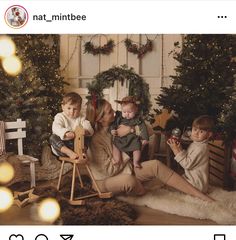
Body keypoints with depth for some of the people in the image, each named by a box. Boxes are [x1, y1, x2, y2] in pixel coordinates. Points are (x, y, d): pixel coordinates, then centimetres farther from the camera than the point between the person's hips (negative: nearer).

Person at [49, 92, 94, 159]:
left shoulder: (81, 118, 9)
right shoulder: (60, 117, 0)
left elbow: (90, 129, -4)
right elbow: (56, 128, -21)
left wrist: (85, 131, -31)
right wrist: (66, 133, -43)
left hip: (76, 144, 2)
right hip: (62, 146, -2)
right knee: (53, 137, -28)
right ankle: (69, 153, -42)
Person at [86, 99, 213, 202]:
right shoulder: (94, 140, -21)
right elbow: (109, 169, -21)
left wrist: (131, 130, -18)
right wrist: (126, 156, -13)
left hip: (125, 169, 7)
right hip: (106, 181, -7)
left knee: (155, 165, -14)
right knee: (129, 179, -40)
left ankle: (198, 194, -14)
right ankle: (145, 193, -4)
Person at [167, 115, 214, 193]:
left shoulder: (201, 148, -25)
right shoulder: (195, 143, 6)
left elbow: (187, 164, -25)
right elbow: (186, 157, 8)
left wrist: (177, 151, -24)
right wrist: (179, 148, -6)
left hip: (196, 184, -10)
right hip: (192, 179, 10)